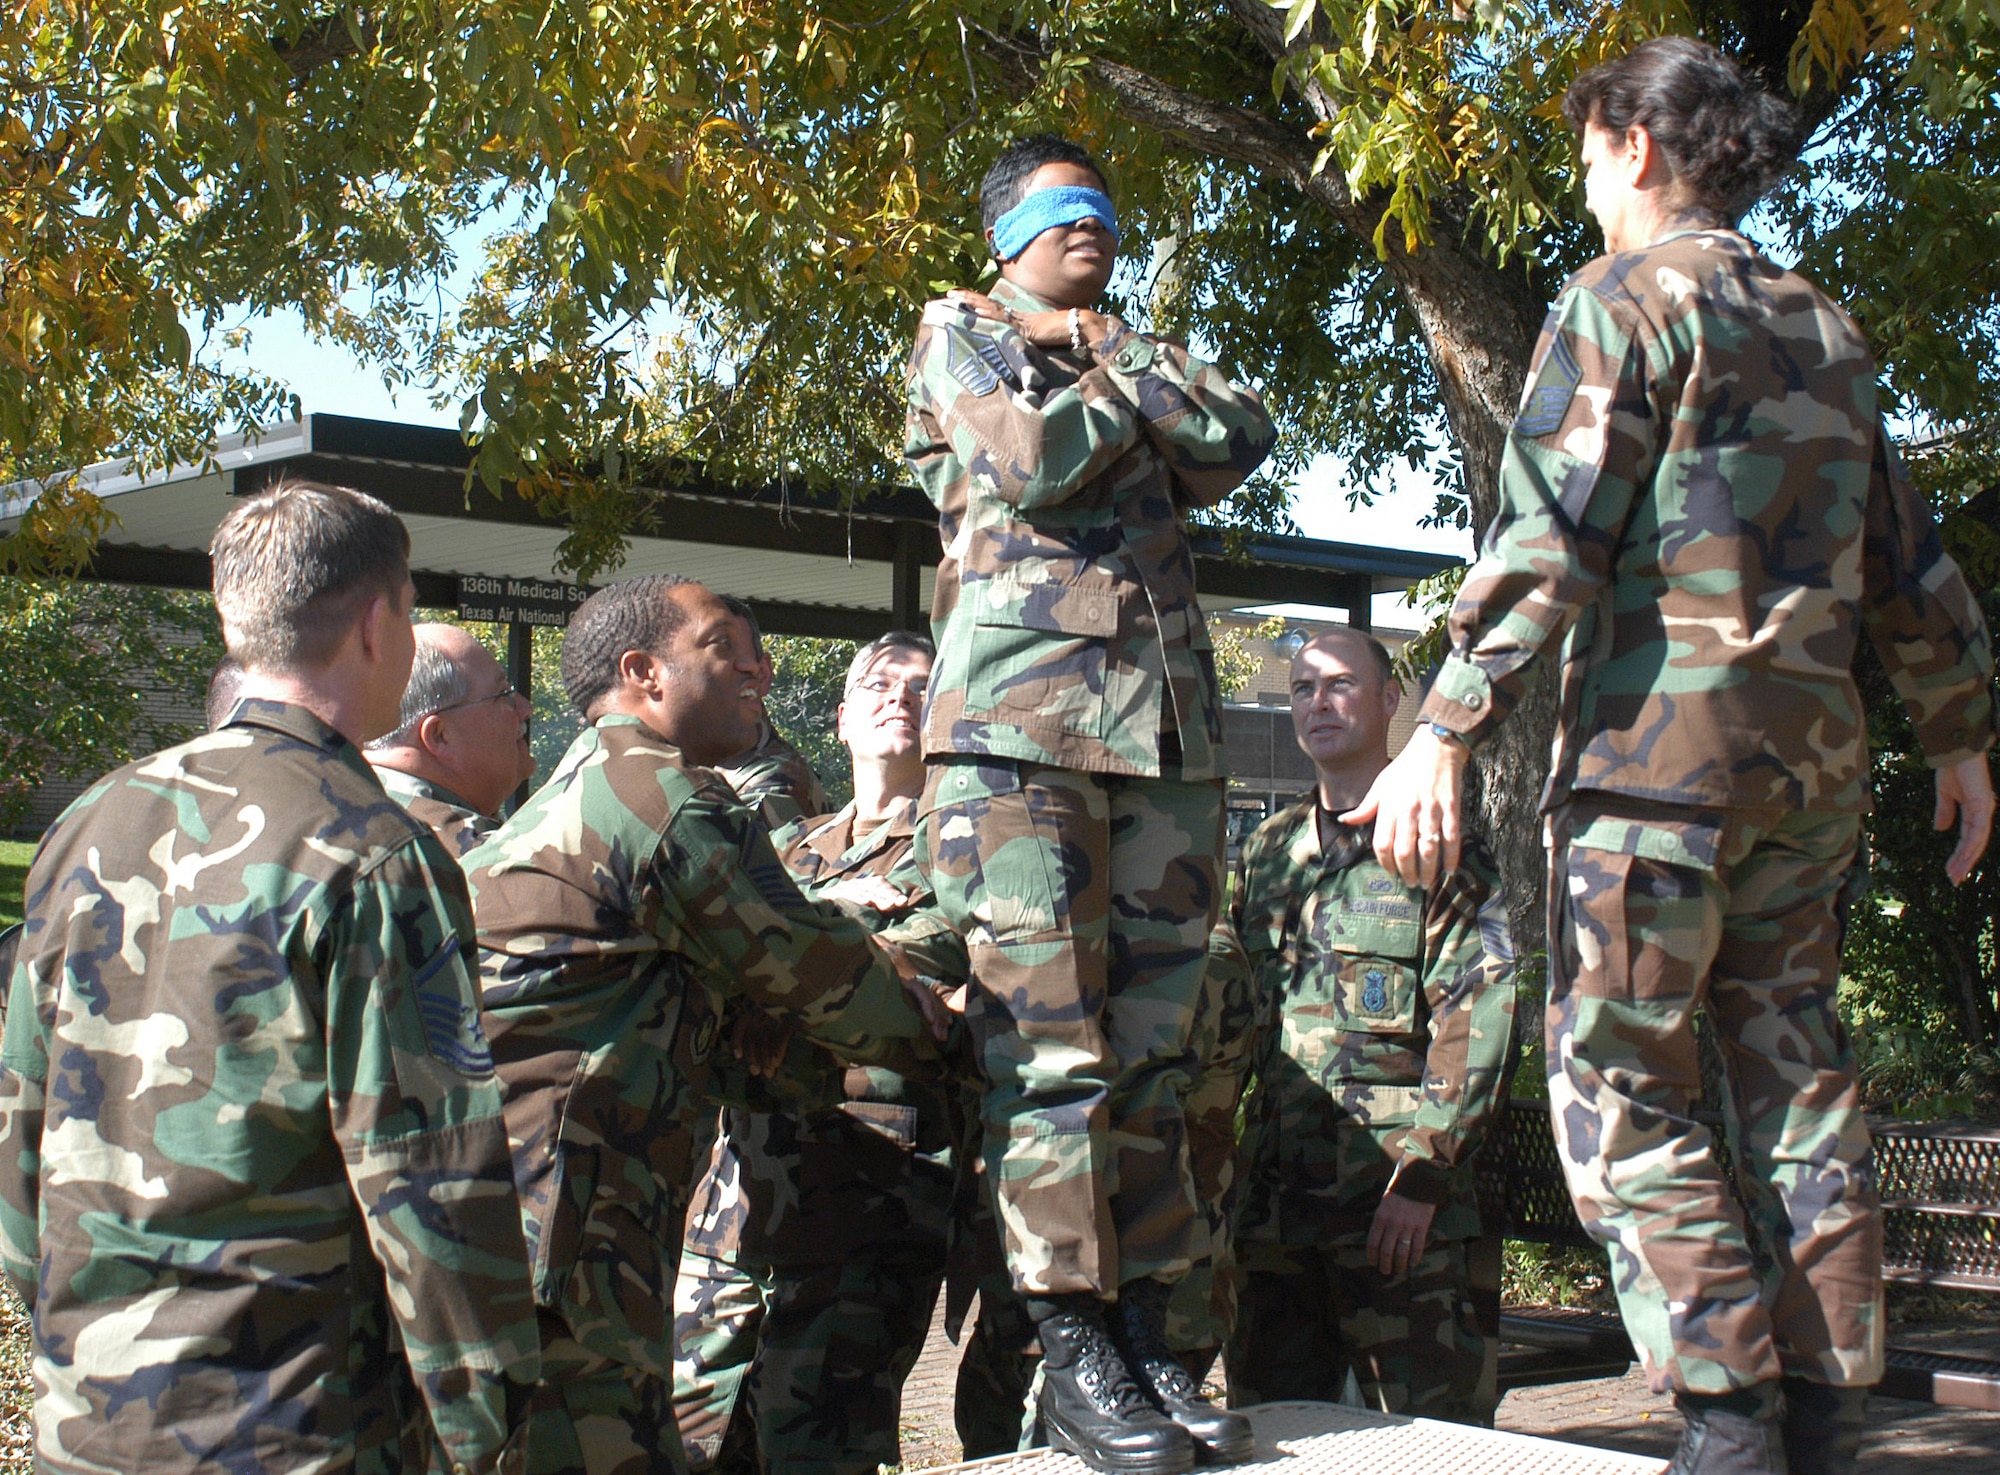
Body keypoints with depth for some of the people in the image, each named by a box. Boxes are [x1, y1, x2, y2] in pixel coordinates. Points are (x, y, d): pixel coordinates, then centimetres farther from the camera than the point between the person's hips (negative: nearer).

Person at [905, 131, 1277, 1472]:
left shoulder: (1135, 350, 25)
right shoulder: (958, 334, 10)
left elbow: (1239, 438, 6)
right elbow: (1033, 460, -9)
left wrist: (1110, 346, 5)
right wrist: (1130, 394, 7)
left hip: (1171, 727, 6)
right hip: (1024, 720, -5)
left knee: (1152, 1048, 3)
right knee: (1049, 1045, -9)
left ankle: (1147, 1340, 7)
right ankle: (1073, 1359, -6)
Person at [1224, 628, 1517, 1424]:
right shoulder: (1269, 851, 18)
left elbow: (1480, 1015, -10)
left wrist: (1422, 1177, -16)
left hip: (1396, 1199, -6)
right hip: (1275, 1194, 6)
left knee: (1424, 1423, -5)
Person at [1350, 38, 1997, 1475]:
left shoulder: (1626, 296, -4)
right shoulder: (1825, 326, 18)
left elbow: (1548, 538, -15)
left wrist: (1446, 732, -18)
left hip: (1666, 727, -7)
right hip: (1814, 738, 8)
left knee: (1618, 1083, -3)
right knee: (1797, 1069, 10)